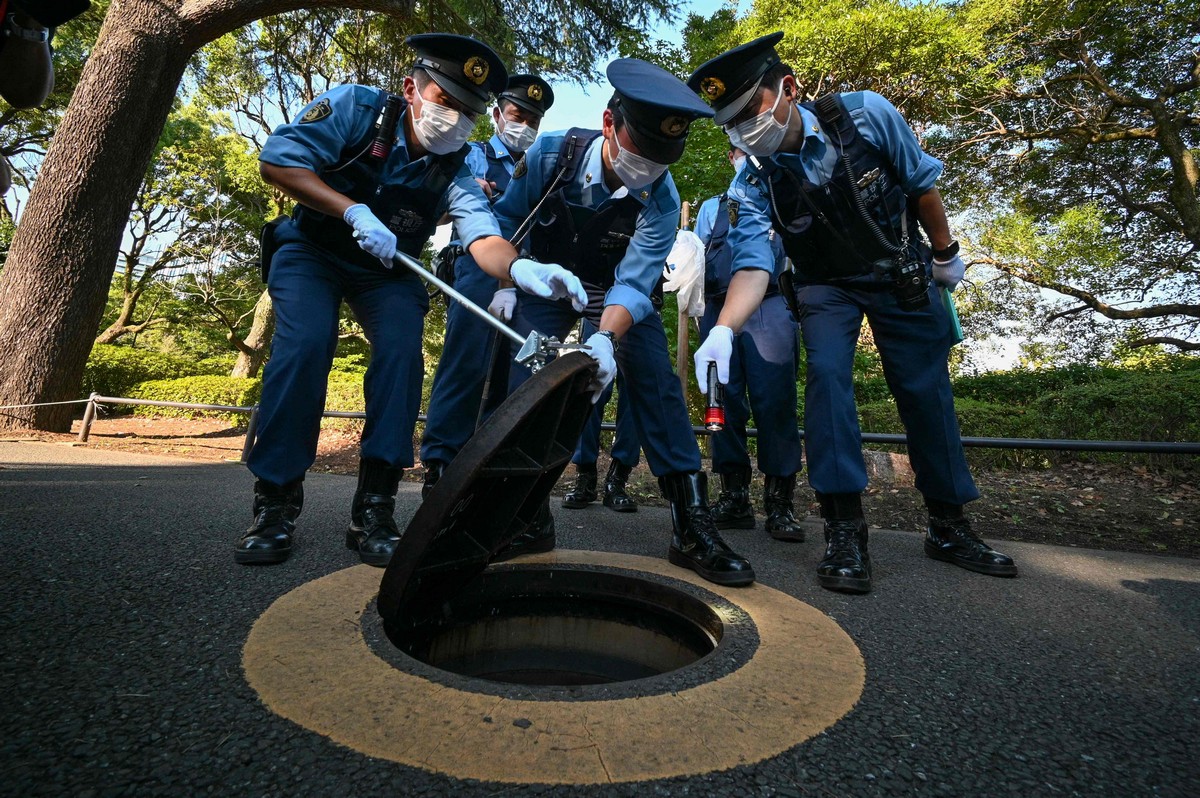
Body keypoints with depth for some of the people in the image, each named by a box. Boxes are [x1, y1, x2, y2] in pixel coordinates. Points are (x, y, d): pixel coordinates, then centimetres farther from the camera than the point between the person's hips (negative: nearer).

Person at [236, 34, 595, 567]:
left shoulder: (455, 168, -11)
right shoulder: (355, 108, -16)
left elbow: (481, 233, -29)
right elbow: (276, 159, -20)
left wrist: (519, 267, -52)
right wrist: (353, 211, -34)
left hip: (388, 273, 2)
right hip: (311, 252, -1)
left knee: (403, 351, -23)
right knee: (305, 343, -26)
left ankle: (373, 508, -15)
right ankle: (274, 500, -11)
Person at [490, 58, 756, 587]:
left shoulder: (661, 201, -25)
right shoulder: (551, 153, -21)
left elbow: (633, 284, -33)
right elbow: (506, 219, -6)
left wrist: (605, 337, -52)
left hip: (620, 294, -1)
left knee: (657, 387, -16)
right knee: (520, 382, -15)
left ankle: (692, 529, -9)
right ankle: (527, 519, -2)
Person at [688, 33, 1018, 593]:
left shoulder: (867, 115, -17)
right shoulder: (753, 185, -17)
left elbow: (921, 184, -4)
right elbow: (753, 264, -27)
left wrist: (945, 254, 5)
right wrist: (723, 329, -46)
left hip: (903, 275, 1)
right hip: (828, 287, 0)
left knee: (927, 393, 0)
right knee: (826, 374, -24)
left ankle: (948, 525, 17)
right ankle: (844, 527, -16)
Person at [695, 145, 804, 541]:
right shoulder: (711, 207, 27)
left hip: (770, 308, -2)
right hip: (720, 309, 2)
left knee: (774, 401, -11)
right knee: (725, 402, -4)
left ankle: (779, 502, -7)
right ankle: (734, 497, 1)